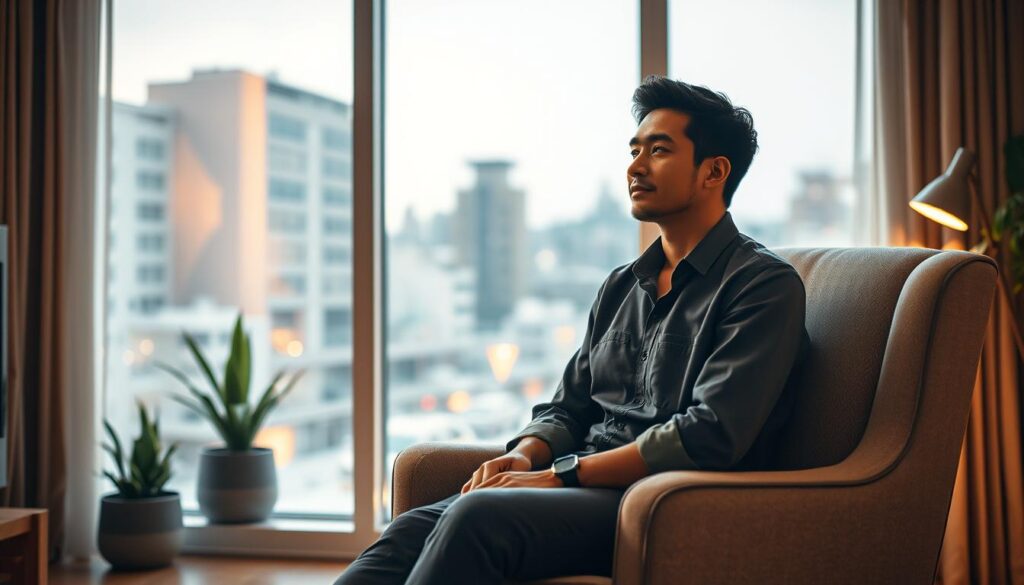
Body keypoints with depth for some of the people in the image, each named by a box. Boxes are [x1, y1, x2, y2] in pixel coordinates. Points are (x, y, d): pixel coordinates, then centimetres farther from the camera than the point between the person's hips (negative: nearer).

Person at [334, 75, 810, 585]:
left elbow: (710, 436, -16)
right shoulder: (621, 286, 20)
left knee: (480, 517, -32)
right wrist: (524, 457, -4)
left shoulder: (765, 285, -4)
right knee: (411, 529, -19)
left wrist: (559, 475, -16)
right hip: (590, 490, 7)